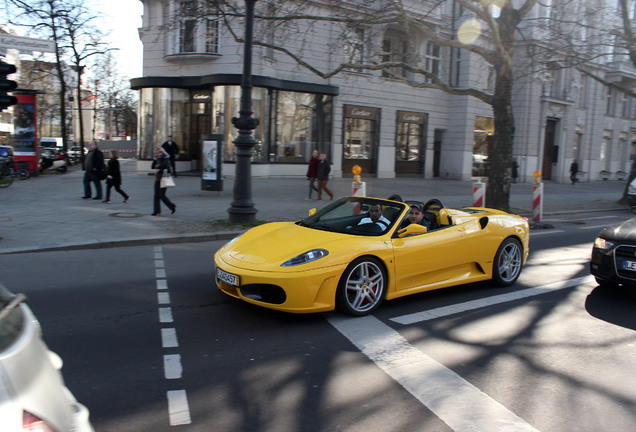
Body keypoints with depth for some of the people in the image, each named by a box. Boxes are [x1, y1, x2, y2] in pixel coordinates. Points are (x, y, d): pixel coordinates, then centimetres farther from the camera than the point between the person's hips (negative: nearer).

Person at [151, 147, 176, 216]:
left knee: (162, 195, -7)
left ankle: (172, 206, 12)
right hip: (157, 180, 8)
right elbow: (153, 167, 16)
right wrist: (154, 160, 5)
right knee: (156, 195, 4)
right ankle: (156, 211, 8)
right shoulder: (158, 160, 14)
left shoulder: (165, 160, -10)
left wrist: (159, 170, -20)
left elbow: (168, 170, -17)